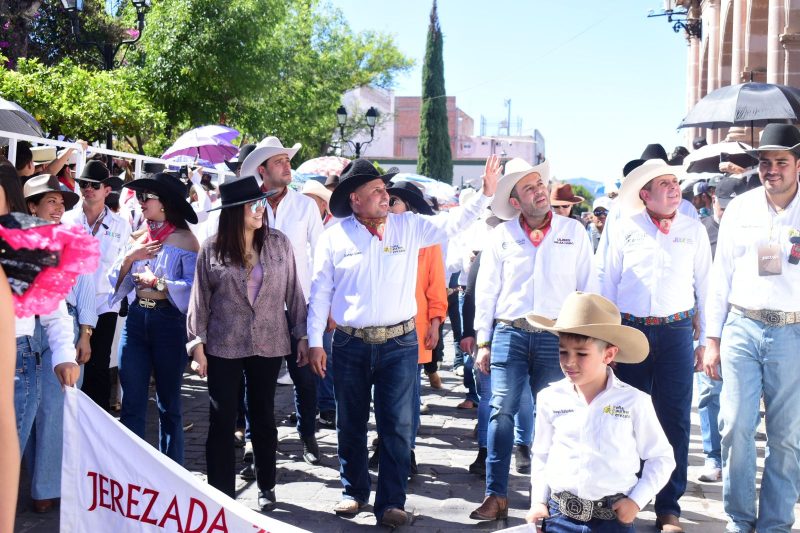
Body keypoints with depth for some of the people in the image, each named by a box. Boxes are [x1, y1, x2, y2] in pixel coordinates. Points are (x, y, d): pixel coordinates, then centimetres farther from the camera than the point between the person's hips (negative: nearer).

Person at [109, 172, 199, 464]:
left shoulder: (185, 240, -7)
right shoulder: (141, 238, 11)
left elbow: (193, 286, -16)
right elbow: (117, 281, 11)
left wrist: (159, 283, -20)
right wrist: (129, 258, -5)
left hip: (169, 320, -5)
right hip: (136, 318, 5)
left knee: (168, 403, 8)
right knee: (132, 402, 7)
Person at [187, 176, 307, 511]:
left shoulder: (279, 244, -1)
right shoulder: (211, 249, -4)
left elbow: (293, 292, 3)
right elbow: (200, 298, 0)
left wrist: (301, 335, 3)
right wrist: (198, 343, -2)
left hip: (268, 344, 1)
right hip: (223, 347, -1)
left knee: (263, 417, 13)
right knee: (222, 420, 3)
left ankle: (266, 487, 28)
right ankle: (222, 493, 15)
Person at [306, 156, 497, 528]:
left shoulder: (409, 227, 3)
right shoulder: (334, 236, -1)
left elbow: (452, 223, 2)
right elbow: (320, 292, 1)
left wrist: (486, 194, -11)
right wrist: (315, 342, -1)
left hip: (399, 343, 0)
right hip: (350, 344, 0)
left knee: (397, 426, 0)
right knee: (351, 424, 13)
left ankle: (390, 501, 11)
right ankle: (354, 491, 31)